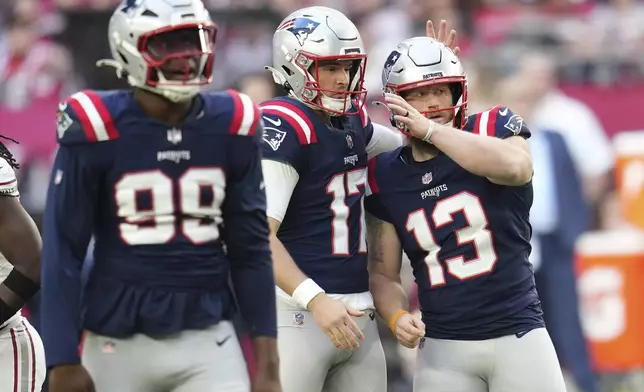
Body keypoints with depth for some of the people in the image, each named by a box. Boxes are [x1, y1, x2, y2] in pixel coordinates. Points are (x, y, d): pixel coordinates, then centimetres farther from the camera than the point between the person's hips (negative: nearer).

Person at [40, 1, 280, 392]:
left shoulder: (231, 126, 1)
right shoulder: (97, 130, -9)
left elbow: (251, 248, 7)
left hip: (209, 340, 2)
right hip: (120, 343, -2)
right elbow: (63, 252, -6)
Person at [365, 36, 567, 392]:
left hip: (518, 336, -2)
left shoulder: (492, 129, -3)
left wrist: (431, 129, -25)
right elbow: (384, 274, 11)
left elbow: (515, 166, -29)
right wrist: (398, 317, -10)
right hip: (444, 349, 2)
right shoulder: (387, 176, 5)